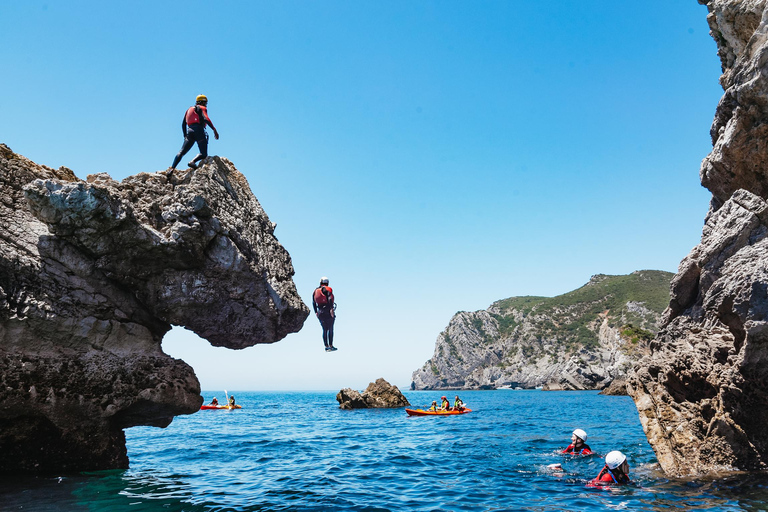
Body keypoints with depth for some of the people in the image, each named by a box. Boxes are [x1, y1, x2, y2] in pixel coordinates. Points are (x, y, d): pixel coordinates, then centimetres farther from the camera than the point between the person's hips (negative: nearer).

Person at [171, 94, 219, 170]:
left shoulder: (189, 109, 28)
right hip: (199, 131, -6)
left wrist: (185, 136, 28)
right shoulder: (202, 108, 10)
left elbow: (183, 124, 25)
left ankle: (172, 168, -12)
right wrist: (214, 130, -14)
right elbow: (206, 119, -10)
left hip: (190, 132, 6)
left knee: (181, 152, 3)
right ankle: (192, 162, -31)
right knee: (204, 154, -5)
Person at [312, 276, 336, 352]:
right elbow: (330, 299, -17)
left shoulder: (315, 291, 14)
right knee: (330, 329, -1)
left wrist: (316, 312, 19)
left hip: (320, 312, 5)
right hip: (328, 311, -5)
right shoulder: (327, 289, -2)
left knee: (325, 329, 10)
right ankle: (330, 346, -5)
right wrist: (331, 309, -20)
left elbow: (313, 303, 15)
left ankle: (326, 346, 8)